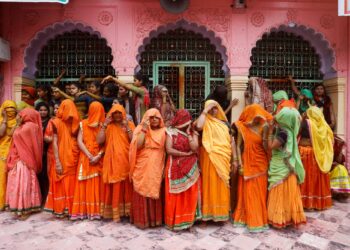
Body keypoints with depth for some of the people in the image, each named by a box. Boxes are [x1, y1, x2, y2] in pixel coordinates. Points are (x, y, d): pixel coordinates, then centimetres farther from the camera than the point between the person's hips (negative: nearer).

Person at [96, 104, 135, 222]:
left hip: (126, 161, 0)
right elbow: (99, 141, -6)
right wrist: (105, 124, -8)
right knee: (113, 188, 2)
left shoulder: (130, 124, 5)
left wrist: (126, 127, -13)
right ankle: (114, 212, 12)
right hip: (112, 161, 0)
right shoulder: (108, 126, 7)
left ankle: (127, 210, 19)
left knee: (127, 187, 7)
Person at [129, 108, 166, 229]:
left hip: (156, 167, 1)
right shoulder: (140, 129, 2)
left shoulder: (163, 131, 5)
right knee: (142, 192, 2)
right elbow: (137, 146, -13)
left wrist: (164, 168, -2)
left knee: (155, 192, 6)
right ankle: (142, 219, 15)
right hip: (142, 166, -1)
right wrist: (144, 129, -14)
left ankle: (155, 218, 20)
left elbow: (166, 150, 4)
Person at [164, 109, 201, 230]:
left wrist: (188, 133, -8)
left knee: (189, 195, 5)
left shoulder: (193, 133, 5)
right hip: (175, 168, -2)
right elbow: (169, 150, -12)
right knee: (175, 196, 4)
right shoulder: (171, 132, -1)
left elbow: (194, 148, -10)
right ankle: (174, 221, 18)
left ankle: (188, 220, 19)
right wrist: (186, 154, -12)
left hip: (190, 169, 2)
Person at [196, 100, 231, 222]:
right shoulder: (206, 122, 2)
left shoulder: (224, 123, 15)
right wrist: (205, 110, -13)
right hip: (211, 157, -4)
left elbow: (230, 141, 16)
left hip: (223, 158, 4)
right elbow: (198, 126, -24)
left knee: (222, 185, 9)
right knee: (211, 183, -2)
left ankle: (221, 211, 23)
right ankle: (210, 212, 9)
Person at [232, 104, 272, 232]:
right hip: (247, 164, -2)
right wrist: (240, 164, -9)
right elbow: (238, 146, -5)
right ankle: (249, 219, 19)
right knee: (248, 192, 5)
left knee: (260, 193, 9)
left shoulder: (263, 127, -1)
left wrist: (265, 133, -16)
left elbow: (266, 147, -4)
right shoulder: (242, 128, -4)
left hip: (261, 164, 2)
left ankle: (259, 219, 24)